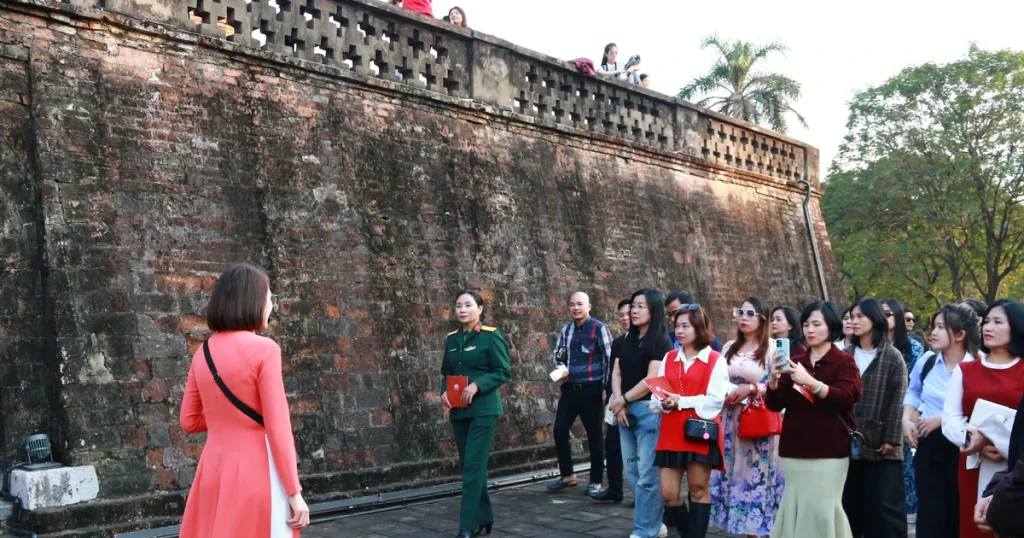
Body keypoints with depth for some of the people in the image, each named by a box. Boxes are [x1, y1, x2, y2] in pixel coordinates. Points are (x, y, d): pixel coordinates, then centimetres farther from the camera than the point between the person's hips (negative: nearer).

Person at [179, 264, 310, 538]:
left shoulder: (203, 353, 7)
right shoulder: (263, 349, -12)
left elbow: (190, 421, 12)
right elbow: (277, 427, -14)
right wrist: (294, 491, -10)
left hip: (215, 469, 6)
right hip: (255, 470, -6)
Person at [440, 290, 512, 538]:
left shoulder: (491, 336, -7)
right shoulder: (451, 339, 10)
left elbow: (504, 372, -9)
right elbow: (446, 373, 16)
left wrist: (477, 385, -20)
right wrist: (444, 392, -4)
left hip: (483, 410, -6)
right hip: (458, 411, 6)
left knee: (474, 466, -8)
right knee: (469, 466, 11)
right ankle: (484, 518, 24)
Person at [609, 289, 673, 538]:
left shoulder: (661, 342, -6)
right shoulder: (627, 340, 15)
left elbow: (652, 380, -13)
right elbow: (616, 373, 10)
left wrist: (623, 400, -7)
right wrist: (619, 404, -5)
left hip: (649, 410, -7)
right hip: (626, 411, 7)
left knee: (647, 473, -5)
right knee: (632, 470, 10)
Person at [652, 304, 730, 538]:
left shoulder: (715, 360, -1)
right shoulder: (669, 358, 12)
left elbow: (715, 400, -11)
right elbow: (656, 397, 9)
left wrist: (681, 402, -15)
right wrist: (664, 403, -13)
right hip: (671, 433, 4)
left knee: (698, 490, 4)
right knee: (668, 494, 2)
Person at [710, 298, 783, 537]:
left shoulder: (772, 348, -3)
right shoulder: (729, 348, 13)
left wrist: (750, 389, -17)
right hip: (731, 419, 5)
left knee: (755, 474, -3)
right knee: (733, 474, 5)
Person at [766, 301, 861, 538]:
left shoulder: (844, 361, 1)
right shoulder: (795, 362, 11)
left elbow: (846, 398, -15)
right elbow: (774, 404, 6)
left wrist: (811, 382, -27)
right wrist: (774, 379, -14)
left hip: (829, 451, -3)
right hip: (795, 450, 4)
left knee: (823, 509, -5)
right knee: (795, 508, 2)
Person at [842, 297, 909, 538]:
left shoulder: (892, 357, -1)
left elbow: (898, 400, -7)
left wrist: (891, 438, -13)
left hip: (880, 445, -4)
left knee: (883, 507, 1)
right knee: (849, 504, 9)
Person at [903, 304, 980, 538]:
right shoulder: (926, 361, 2)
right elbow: (913, 392, 18)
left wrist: (942, 419, -18)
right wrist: (906, 420, 3)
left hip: (960, 447, -4)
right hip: (928, 445, 4)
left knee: (960, 514, 10)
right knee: (930, 515, 10)